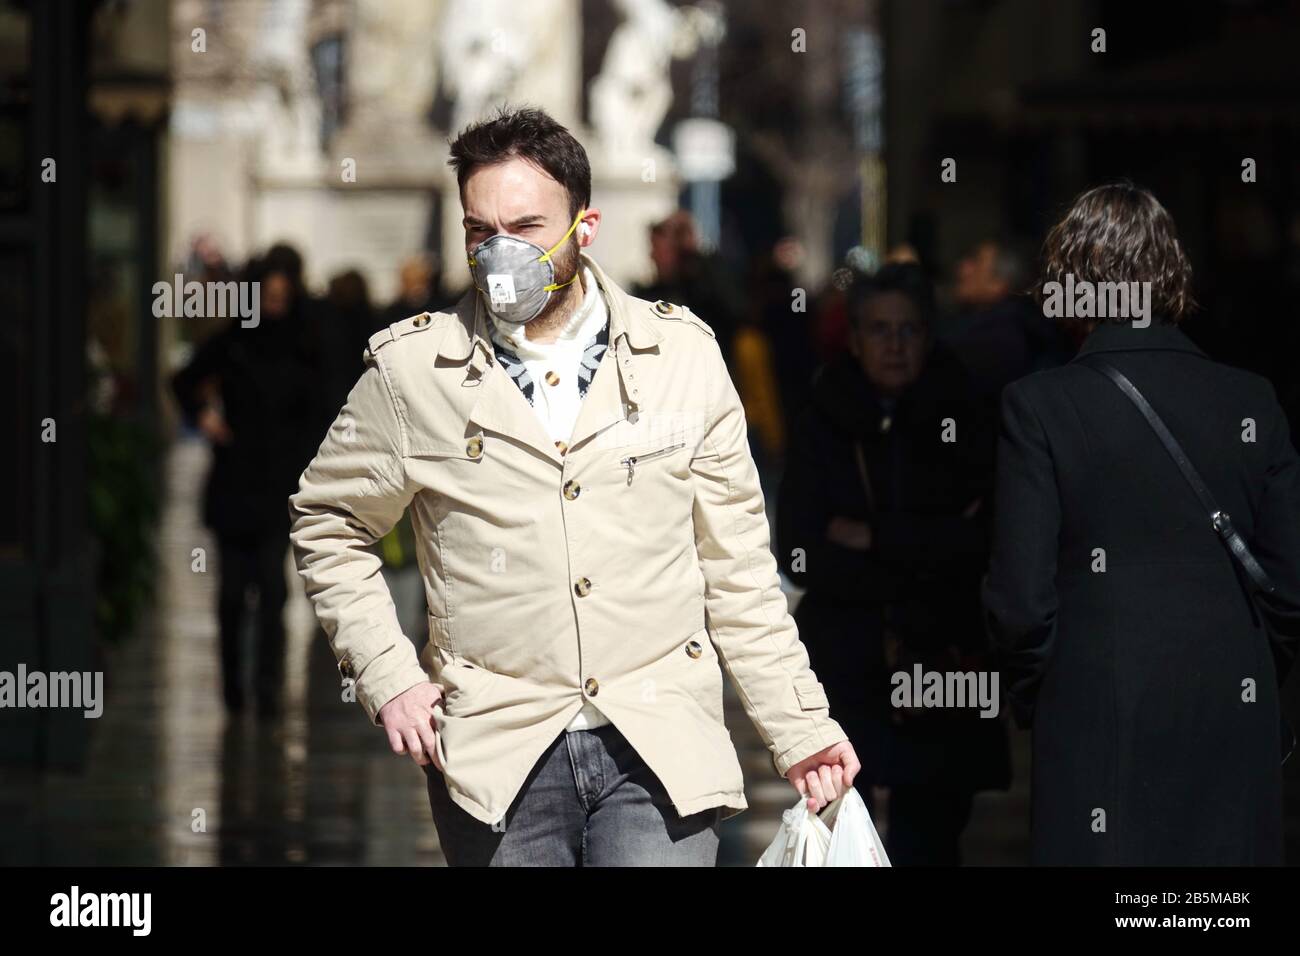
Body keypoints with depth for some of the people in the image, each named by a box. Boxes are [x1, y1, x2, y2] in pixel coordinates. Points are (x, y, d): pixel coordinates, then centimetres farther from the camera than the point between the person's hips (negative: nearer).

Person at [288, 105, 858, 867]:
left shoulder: (683, 355, 5)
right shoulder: (413, 370, 2)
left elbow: (736, 567, 10)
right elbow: (328, 524, 15)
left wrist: (799, 728, 7)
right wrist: (386, 676, 4)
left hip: (658, 747, 0)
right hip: (500, 759, 0)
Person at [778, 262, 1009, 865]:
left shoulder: (962, 421, 5)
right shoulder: (824, 426, 5)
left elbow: (982, 542, -6)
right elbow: (800, 555, -4)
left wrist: (874, 539, -8)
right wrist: (924, 557, -9)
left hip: (941, 670, 0)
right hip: (845, 668, 0)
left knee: (930, 838, -3)